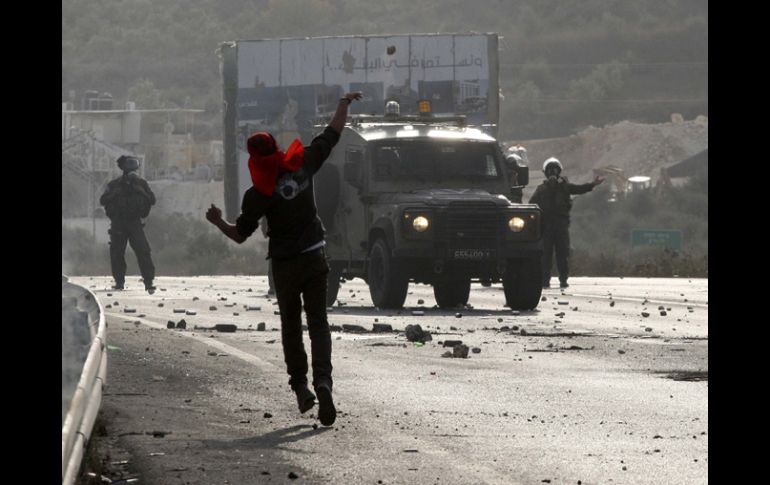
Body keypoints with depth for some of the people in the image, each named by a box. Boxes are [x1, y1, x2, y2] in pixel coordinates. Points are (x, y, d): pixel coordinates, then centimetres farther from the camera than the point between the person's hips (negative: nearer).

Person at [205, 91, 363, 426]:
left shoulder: (258, 194, -14)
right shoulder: (302, 165, -7)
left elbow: (240, 235, -6)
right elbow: (333, 133, 5)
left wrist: (218, 222, 11)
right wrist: (345, 103, 17)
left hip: (284, 264, -2)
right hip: (314, 258, 2)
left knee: (290, 324, 16)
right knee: (318, 322, 1)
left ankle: (300, 384, 15)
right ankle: (323, 379, -18)